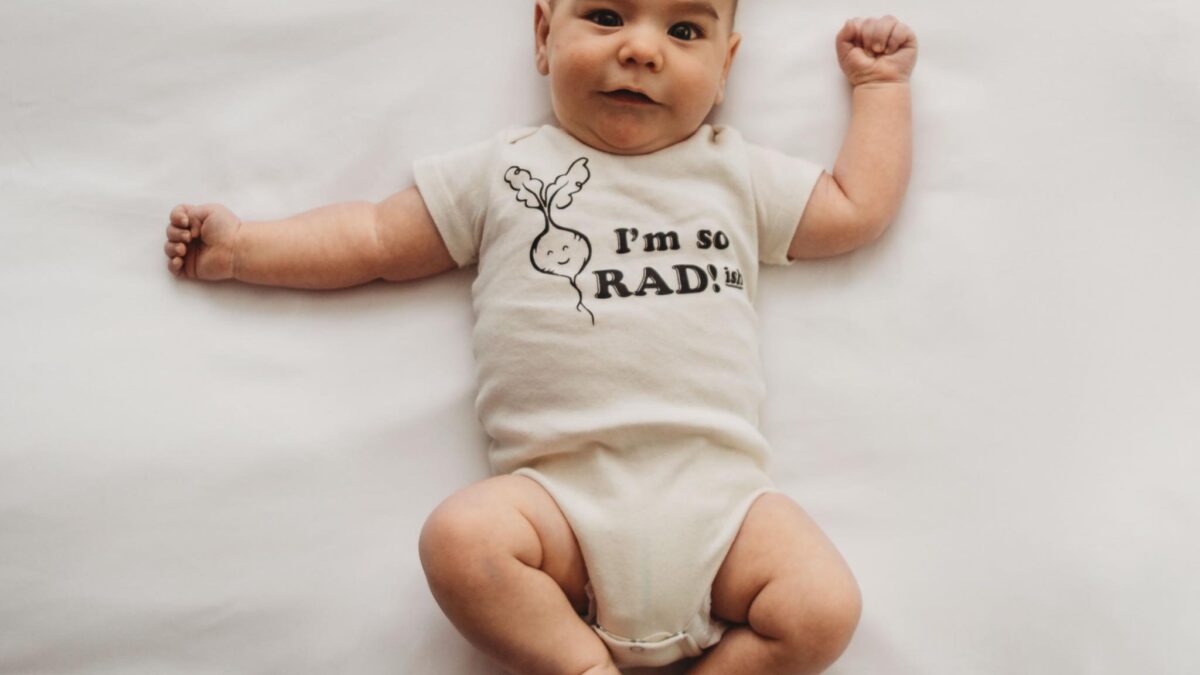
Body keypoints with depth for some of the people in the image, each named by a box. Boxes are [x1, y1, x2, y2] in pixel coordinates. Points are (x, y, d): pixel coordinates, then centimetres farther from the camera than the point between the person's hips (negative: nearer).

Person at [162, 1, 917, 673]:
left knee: (823, 609, -21)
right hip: (563, 489, -1)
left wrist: (881, 84, 30)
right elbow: (381, 239, 19)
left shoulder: (740, 174, 18)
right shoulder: (504, 170, 14)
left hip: (717, 489, 1)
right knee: (460, 538, -29)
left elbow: (858, 209, 25)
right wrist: (241, 247, 16)